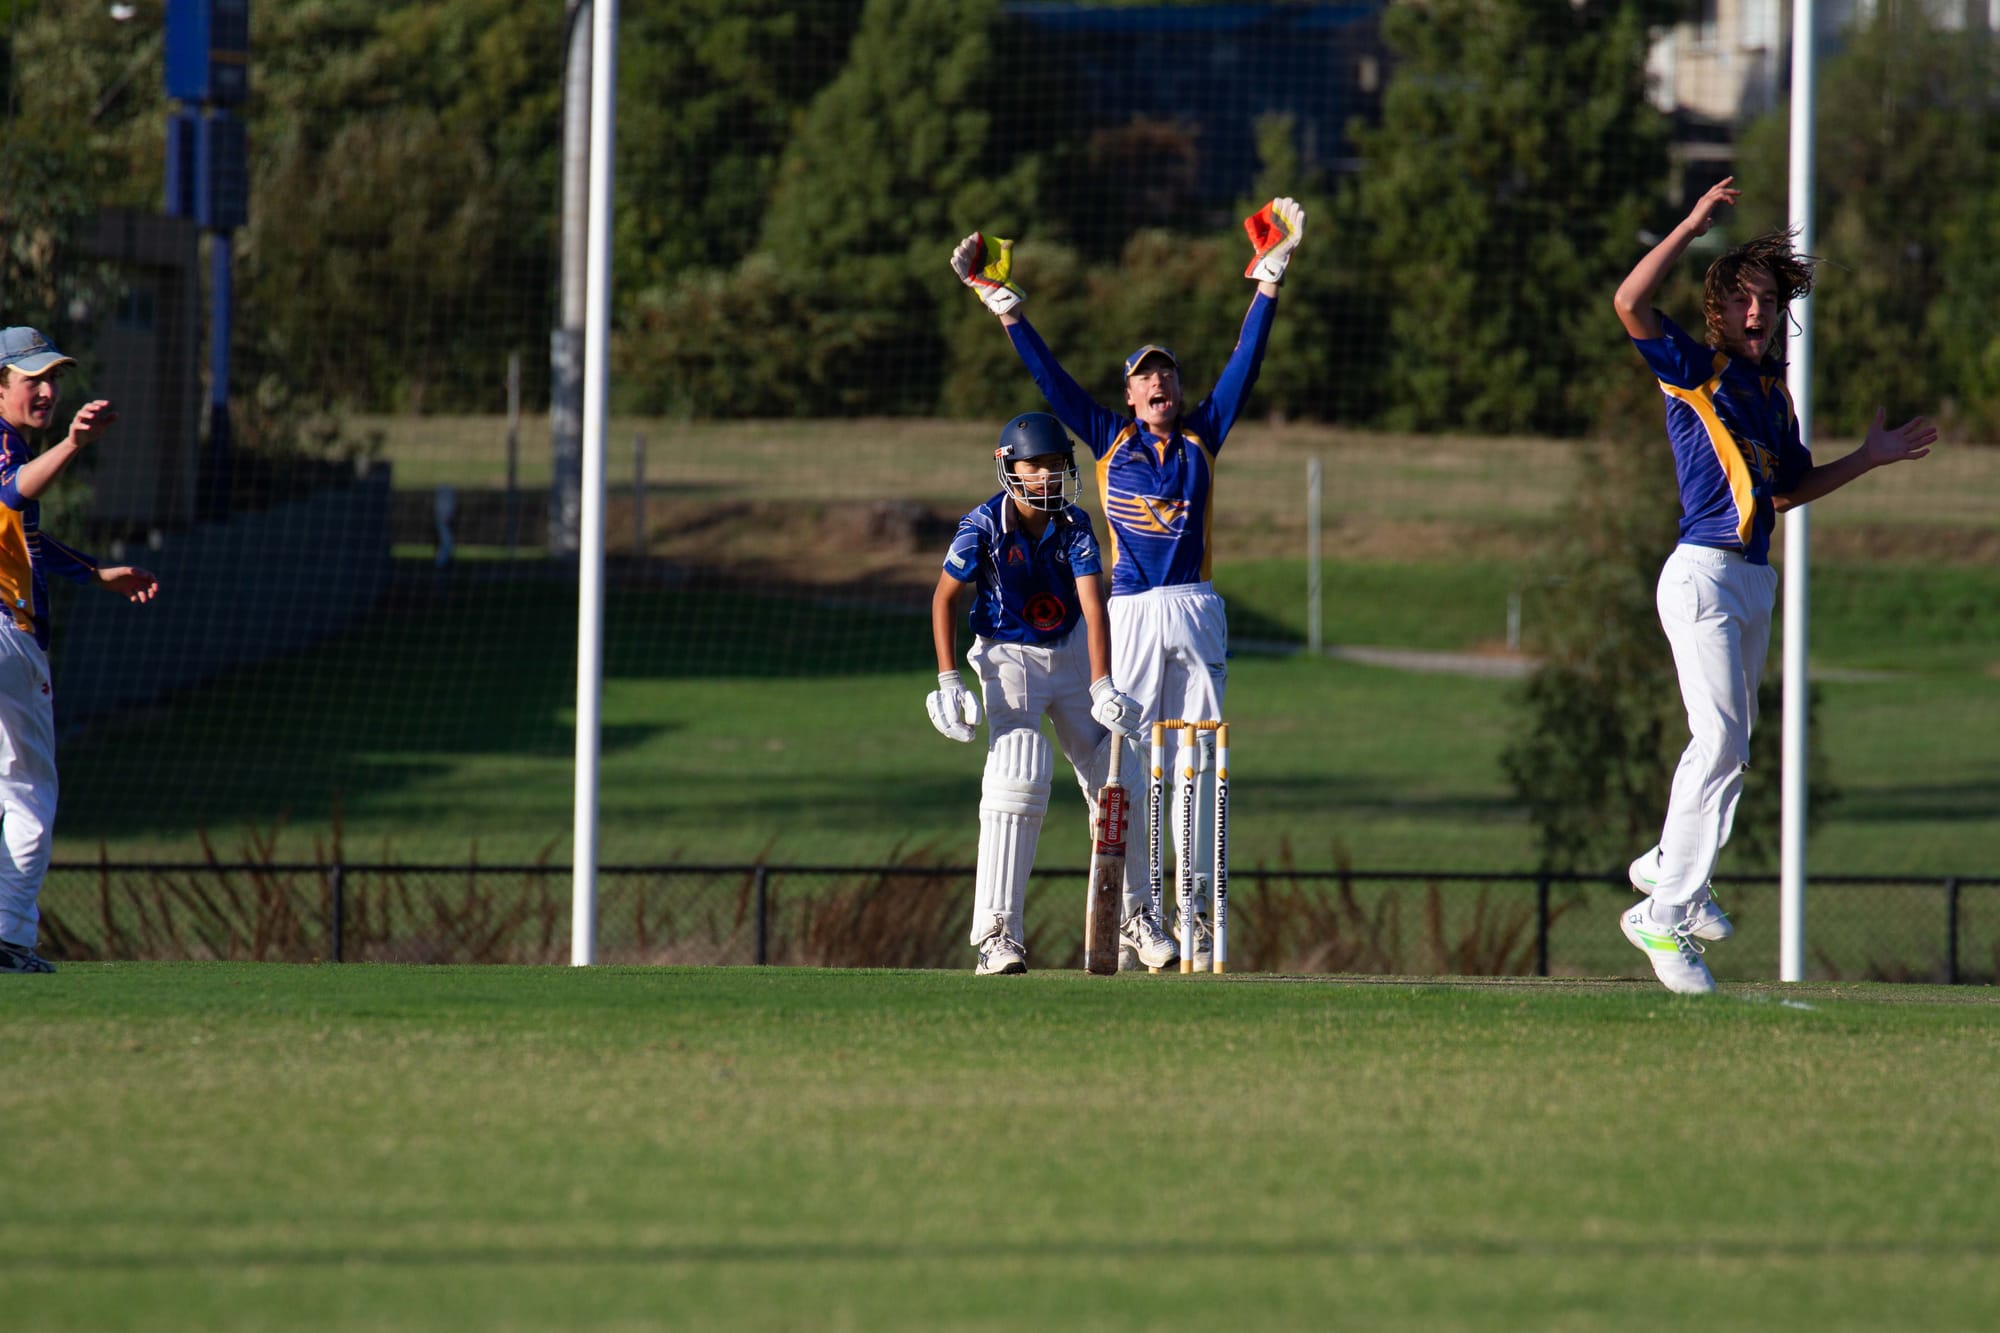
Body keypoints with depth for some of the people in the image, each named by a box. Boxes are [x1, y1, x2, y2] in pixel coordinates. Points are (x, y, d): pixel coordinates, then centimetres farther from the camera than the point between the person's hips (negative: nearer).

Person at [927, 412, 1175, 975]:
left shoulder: (1075, 526, -11)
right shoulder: (985, 526, -18)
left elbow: (1093, 606, -19)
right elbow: (945, 598, -9)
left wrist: (1102, 686, -31)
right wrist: (948, 681, -16)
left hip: (1071, 654, 4)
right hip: (1007, 658, -4)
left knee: (1113, 781, 5)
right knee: (1019, 777, -21)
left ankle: (1131, 915, 23)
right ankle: (996, 934, -21)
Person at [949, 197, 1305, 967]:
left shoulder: (1203, 435, 11)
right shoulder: (1110, 439, 9)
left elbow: (1245, 362, 10)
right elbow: (1049, 377, 9)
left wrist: (1269, 279, 6)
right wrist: (1004, 304, 7)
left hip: (1195, 611, 1)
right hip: (1132, 612, -1)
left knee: (1199, 763, 0)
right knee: (1127, 765, -4)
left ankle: (1196, 916, 1)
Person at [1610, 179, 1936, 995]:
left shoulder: (1775, 391, 16)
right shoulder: (1694, 371, -5)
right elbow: (1630, 303, -21)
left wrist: (1869, 459, 19)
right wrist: (1692, 227, -17)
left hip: (1755, 581, 8)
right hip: (1704, 573, -8)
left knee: (1728, 740, 19)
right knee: (1723, 742, -16)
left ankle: (1669, 864, 39)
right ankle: (1664, 918, -14)